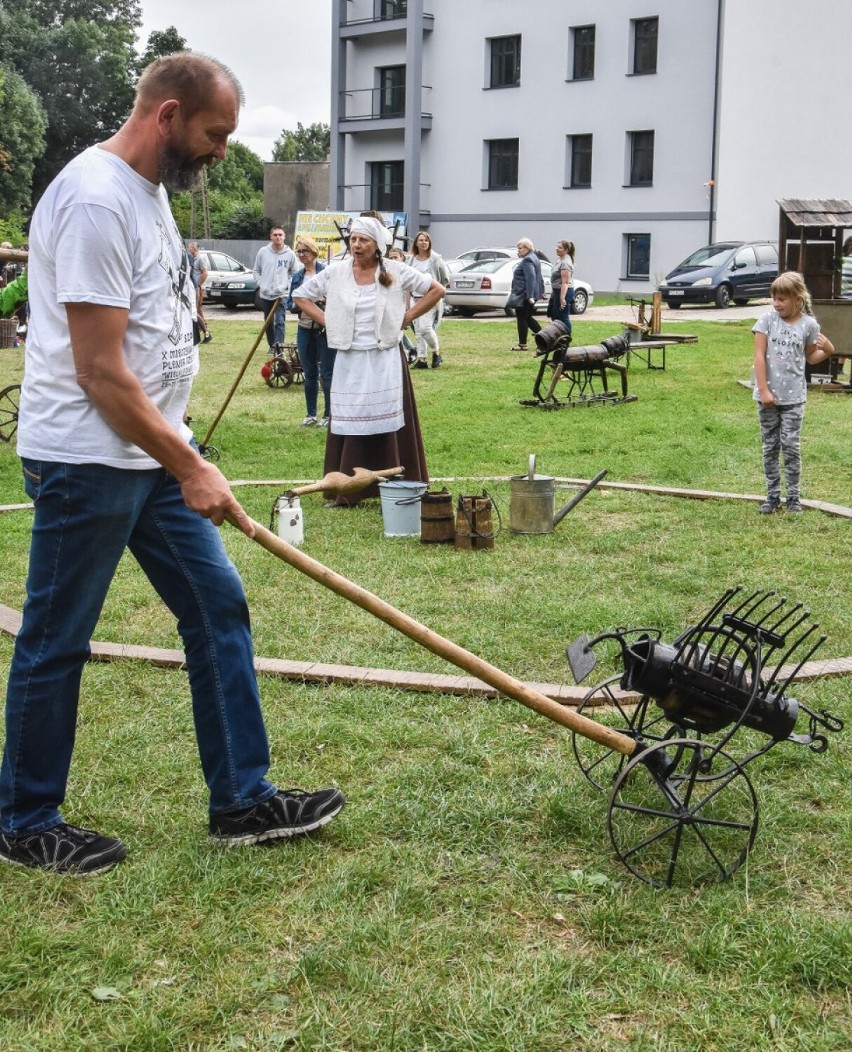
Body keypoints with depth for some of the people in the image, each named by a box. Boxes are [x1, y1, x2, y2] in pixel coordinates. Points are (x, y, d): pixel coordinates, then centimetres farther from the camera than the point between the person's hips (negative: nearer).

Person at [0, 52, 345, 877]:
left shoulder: (148, 189, 11)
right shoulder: (95, 200, -20)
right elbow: (101, 374, -23)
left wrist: (184, 457, 20)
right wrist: (191, 468, -18)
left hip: (153, 455, 10)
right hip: (86, 462, -10)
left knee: (219, 608, 10)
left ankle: (241, 801, 19)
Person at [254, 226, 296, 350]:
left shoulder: (290, 254, -3)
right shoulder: (263, 252, 0)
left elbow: (294, 273, 7)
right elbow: (256, 271, 9)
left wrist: (287, 285, -4)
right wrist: (261, 284, -1)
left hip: (282, 294, -2)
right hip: (265, 294, 2)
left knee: (280, 322, -13)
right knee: (269, 323, 12)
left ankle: (279, 347, -15)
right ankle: (272, 345, 25)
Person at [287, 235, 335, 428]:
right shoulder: (297, 276, 10)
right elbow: (290, 303, 12)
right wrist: (297, 305, -9)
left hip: (325, 329, -5)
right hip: (305, 330, 5)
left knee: (326, 373, -1)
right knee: (309, 374, 11)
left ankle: (328, 415, 6)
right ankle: (311, 414, 19)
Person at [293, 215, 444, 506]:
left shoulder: (396, 272, -2)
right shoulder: (335, 272, 2)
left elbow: (436, 289, 4)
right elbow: (301, 295, 14)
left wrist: (407, 318, -1)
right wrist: (327, 322, 3)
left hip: (384, 359, -2)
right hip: (349, 360, 2)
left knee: (387, 422, -1)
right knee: (348, 424, 3)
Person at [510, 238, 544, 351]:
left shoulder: (527, 260, -17)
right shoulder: (534, 258, 17)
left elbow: (530, 278, -26)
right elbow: (539, 277, 24)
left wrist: (530, 296, -30)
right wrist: (541, 291, 30)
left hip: (524, 295, -10)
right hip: (530, 295, 10)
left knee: (522, 318, -2)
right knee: (528, 317, 18)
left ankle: (522, 344, 2)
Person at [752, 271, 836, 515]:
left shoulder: (809, 324, -2)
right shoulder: (767, 319, -6)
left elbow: (810, 357, 12)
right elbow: (759, 356, -7)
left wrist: (828, 351, -9)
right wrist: (764, 390, -13)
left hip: (793, 397, 0)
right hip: (767, 395, 1)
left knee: (791, 446, -1)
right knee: (770, 447, 8)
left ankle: (793, 497, 9)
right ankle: (773, 496, 16)